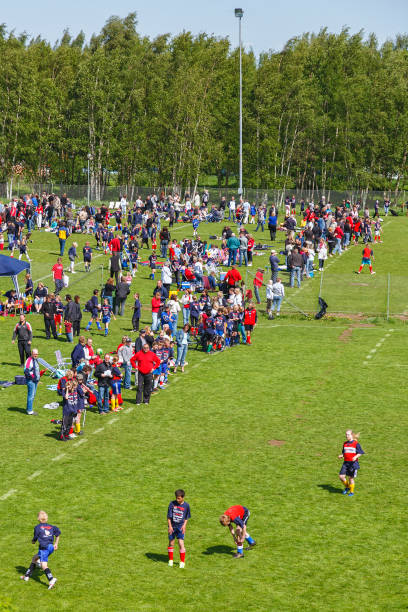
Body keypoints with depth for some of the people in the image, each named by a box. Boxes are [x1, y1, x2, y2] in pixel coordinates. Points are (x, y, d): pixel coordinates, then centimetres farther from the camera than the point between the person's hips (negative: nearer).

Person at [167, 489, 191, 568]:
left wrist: (184, 525, -6)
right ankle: (170, 560, 26)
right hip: (172, 526, 1)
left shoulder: (186, 505, -6)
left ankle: (182, 561, -1)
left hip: (180, 527, -1)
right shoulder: (172, 504, -8)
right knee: (171, 543, 9)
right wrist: (169, 526, -11)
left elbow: (187, 517, 6)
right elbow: (169, 516, -4)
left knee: (181, 543, -10)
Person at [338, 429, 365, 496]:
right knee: (341, 476, -6)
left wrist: (355, 457, -22)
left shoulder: (356, 443, -6)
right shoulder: (345, 444, 11)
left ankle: (351, 492, 18)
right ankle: (347, 487, 20)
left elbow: (360, 453, -5)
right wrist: (341, 456, -1)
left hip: (353, 463, -5)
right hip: (346, 462, 5)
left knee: (351, 478, 0)